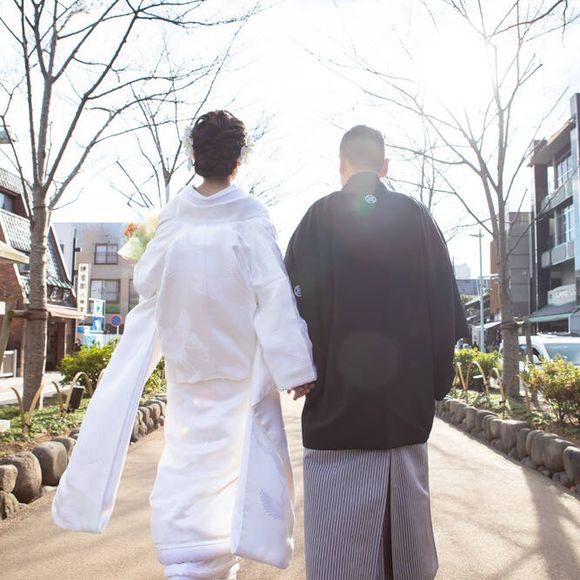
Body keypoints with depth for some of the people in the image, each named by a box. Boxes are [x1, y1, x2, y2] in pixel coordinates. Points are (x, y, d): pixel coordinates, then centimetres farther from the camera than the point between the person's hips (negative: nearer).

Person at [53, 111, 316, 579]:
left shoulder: (175, 213, -3)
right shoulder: (248, 215, -12)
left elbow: (147, 281, 4)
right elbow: (273, 292, -17)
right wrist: (294, 366, -17)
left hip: (186, 360, 3)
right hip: (239, 361, -3)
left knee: (187, 454, 12)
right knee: (230, 452, 11)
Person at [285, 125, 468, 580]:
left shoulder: (319, 217, -5)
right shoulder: (417, 218, 3)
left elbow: (297, 301, -7)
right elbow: (448, 307, 3)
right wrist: (436, 381, 10)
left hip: (338, 393, -3)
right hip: (407, 397, 3)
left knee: (342, 526, 6)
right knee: (405, 505, 18)